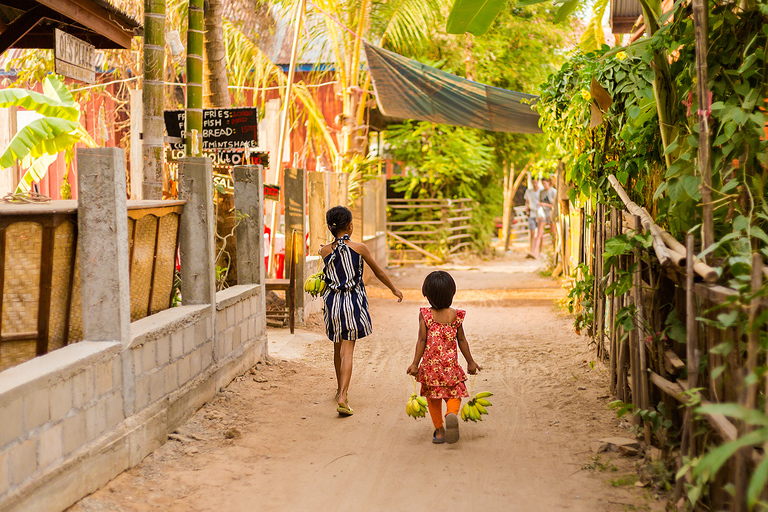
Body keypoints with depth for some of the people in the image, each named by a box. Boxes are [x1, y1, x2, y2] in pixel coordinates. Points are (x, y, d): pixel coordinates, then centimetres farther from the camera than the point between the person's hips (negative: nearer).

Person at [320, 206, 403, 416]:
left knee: (338, 348, 21)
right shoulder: (359, 248, -9)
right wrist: (394, 289, 19)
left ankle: (340, 389, 39)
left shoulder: (325, 251, -3)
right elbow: (378, 272, 4)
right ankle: (343, 397, -18)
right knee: (347, 351, -4)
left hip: (332, 301, 3)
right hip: (354, 301, -3)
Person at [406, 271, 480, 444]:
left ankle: (439, 431, 19)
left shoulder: (425, 315, -9)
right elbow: (461, 341, 1)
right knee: (454, 394, 10)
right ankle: (452, 414, -23)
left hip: (430, 364, 0)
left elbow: (422, 340, -10)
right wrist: (470, 362, 12)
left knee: (433, 398, 15)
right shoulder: (455, 315, -4)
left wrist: (415, 363, -5)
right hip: (451, 364, 0)